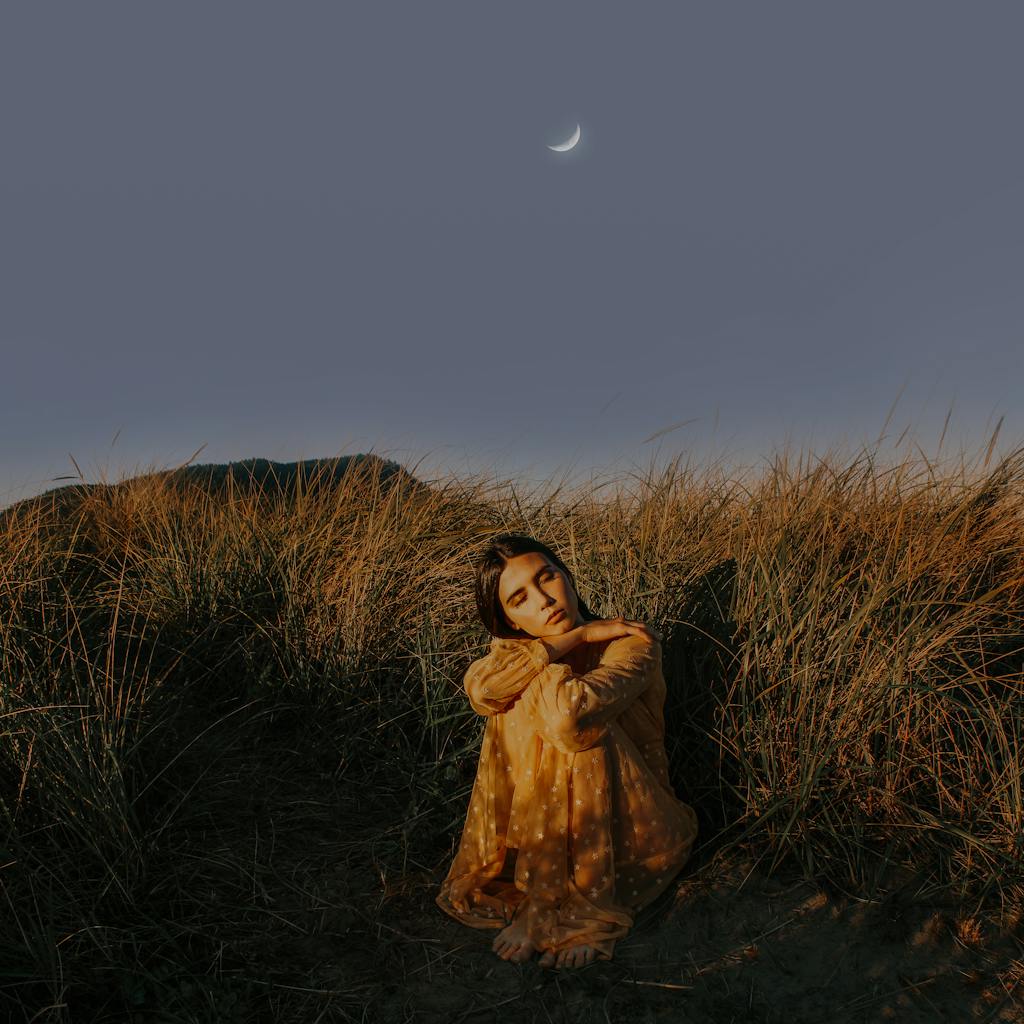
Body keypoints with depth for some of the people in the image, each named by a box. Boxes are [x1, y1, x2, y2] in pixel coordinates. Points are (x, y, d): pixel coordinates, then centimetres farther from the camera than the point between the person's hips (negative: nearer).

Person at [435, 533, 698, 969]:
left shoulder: (634, 642, -19)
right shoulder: (512, 646, -3)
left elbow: (569, 714, -38)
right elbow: (480, 688, -28)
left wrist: (534, 658, -18)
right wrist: (577, 636, -27)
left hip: (632, 826, -4)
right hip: (558, 819, 4)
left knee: (575, 727, -30)